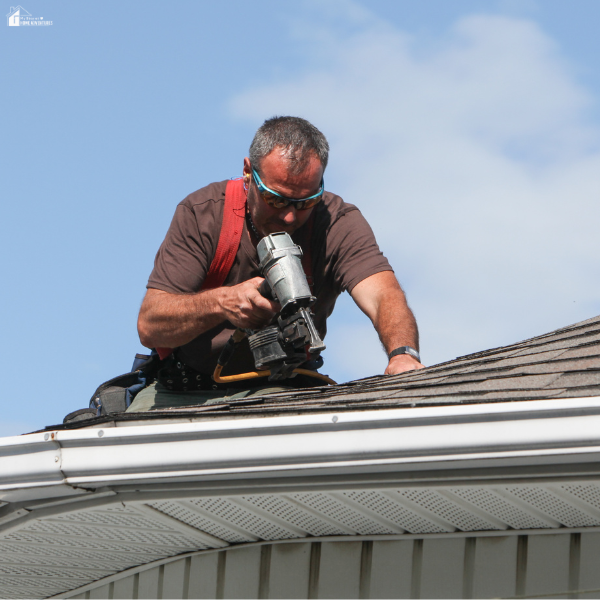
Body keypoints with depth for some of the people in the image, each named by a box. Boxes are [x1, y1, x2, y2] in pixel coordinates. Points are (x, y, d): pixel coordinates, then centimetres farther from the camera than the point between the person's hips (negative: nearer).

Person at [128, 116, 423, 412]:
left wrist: (403, 355, -52)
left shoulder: (338, 224, -11)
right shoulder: (200, 213, -10)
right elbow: (149, 326, -16)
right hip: (182, 394, -2)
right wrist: (220, 302, -36)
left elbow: (384, 296, -29)